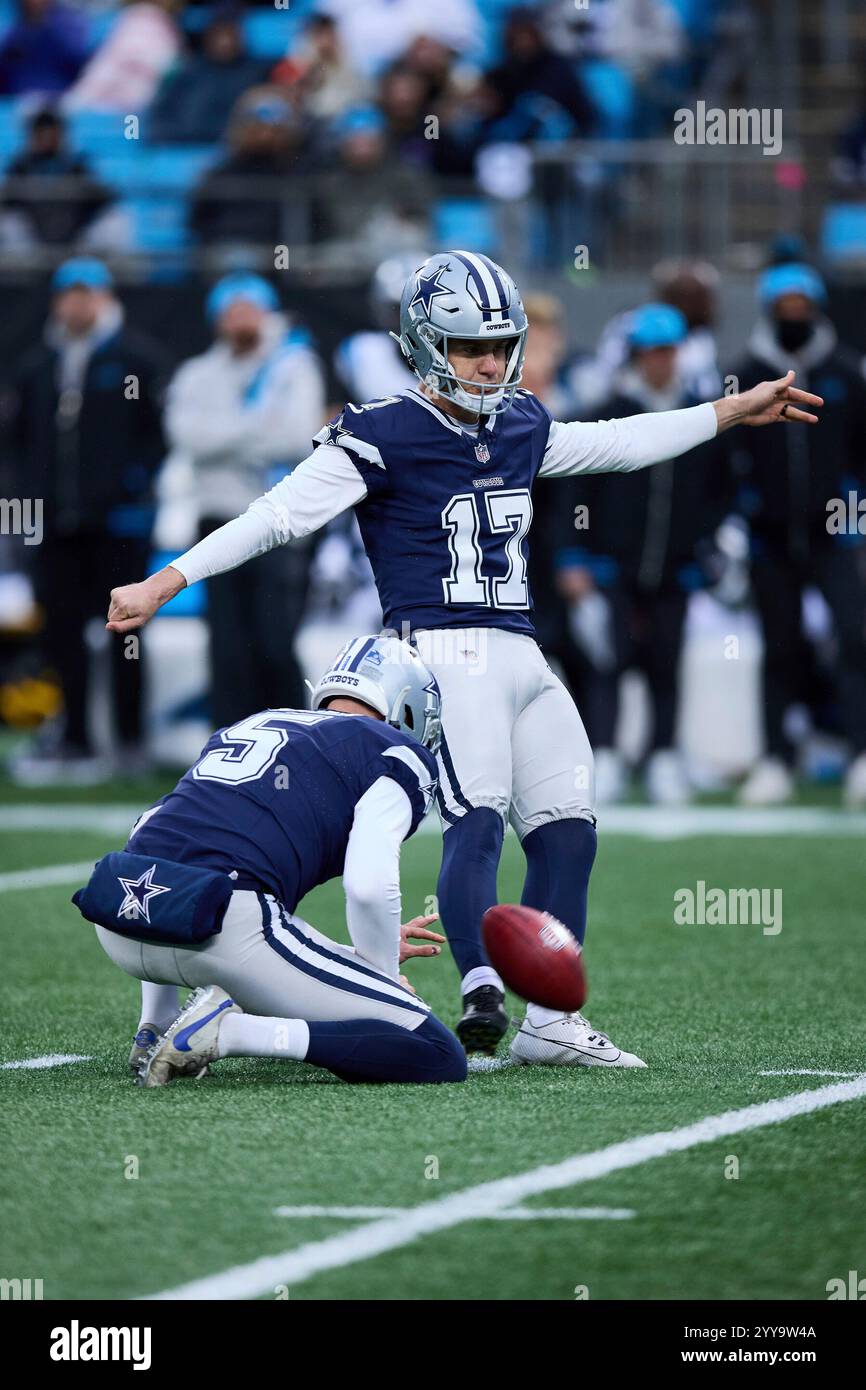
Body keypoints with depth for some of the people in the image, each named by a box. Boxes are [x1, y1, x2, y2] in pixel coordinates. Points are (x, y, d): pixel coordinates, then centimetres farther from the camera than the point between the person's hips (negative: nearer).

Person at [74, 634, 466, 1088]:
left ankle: (155, 1031, 24)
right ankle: (233, 1032, -15)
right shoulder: (395, 756, 12)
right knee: (439, 1060, -3)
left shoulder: (247, 726, 32)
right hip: (230, 929, -7)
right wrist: (385, 973, 17)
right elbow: (369, 886, -4)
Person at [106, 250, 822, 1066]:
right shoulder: (382, 437, -8)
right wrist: (161, 585, -15)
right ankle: (482, 995, -36)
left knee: (568, 830, 7)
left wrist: (732, 413, 35)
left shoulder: (521, 429, 13)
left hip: (521, 658, 8)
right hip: (444, 653, -8)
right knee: (478, 821, -23)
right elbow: (277, 516, -10)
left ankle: (549, 1022, 13)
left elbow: (619, 445, 29)